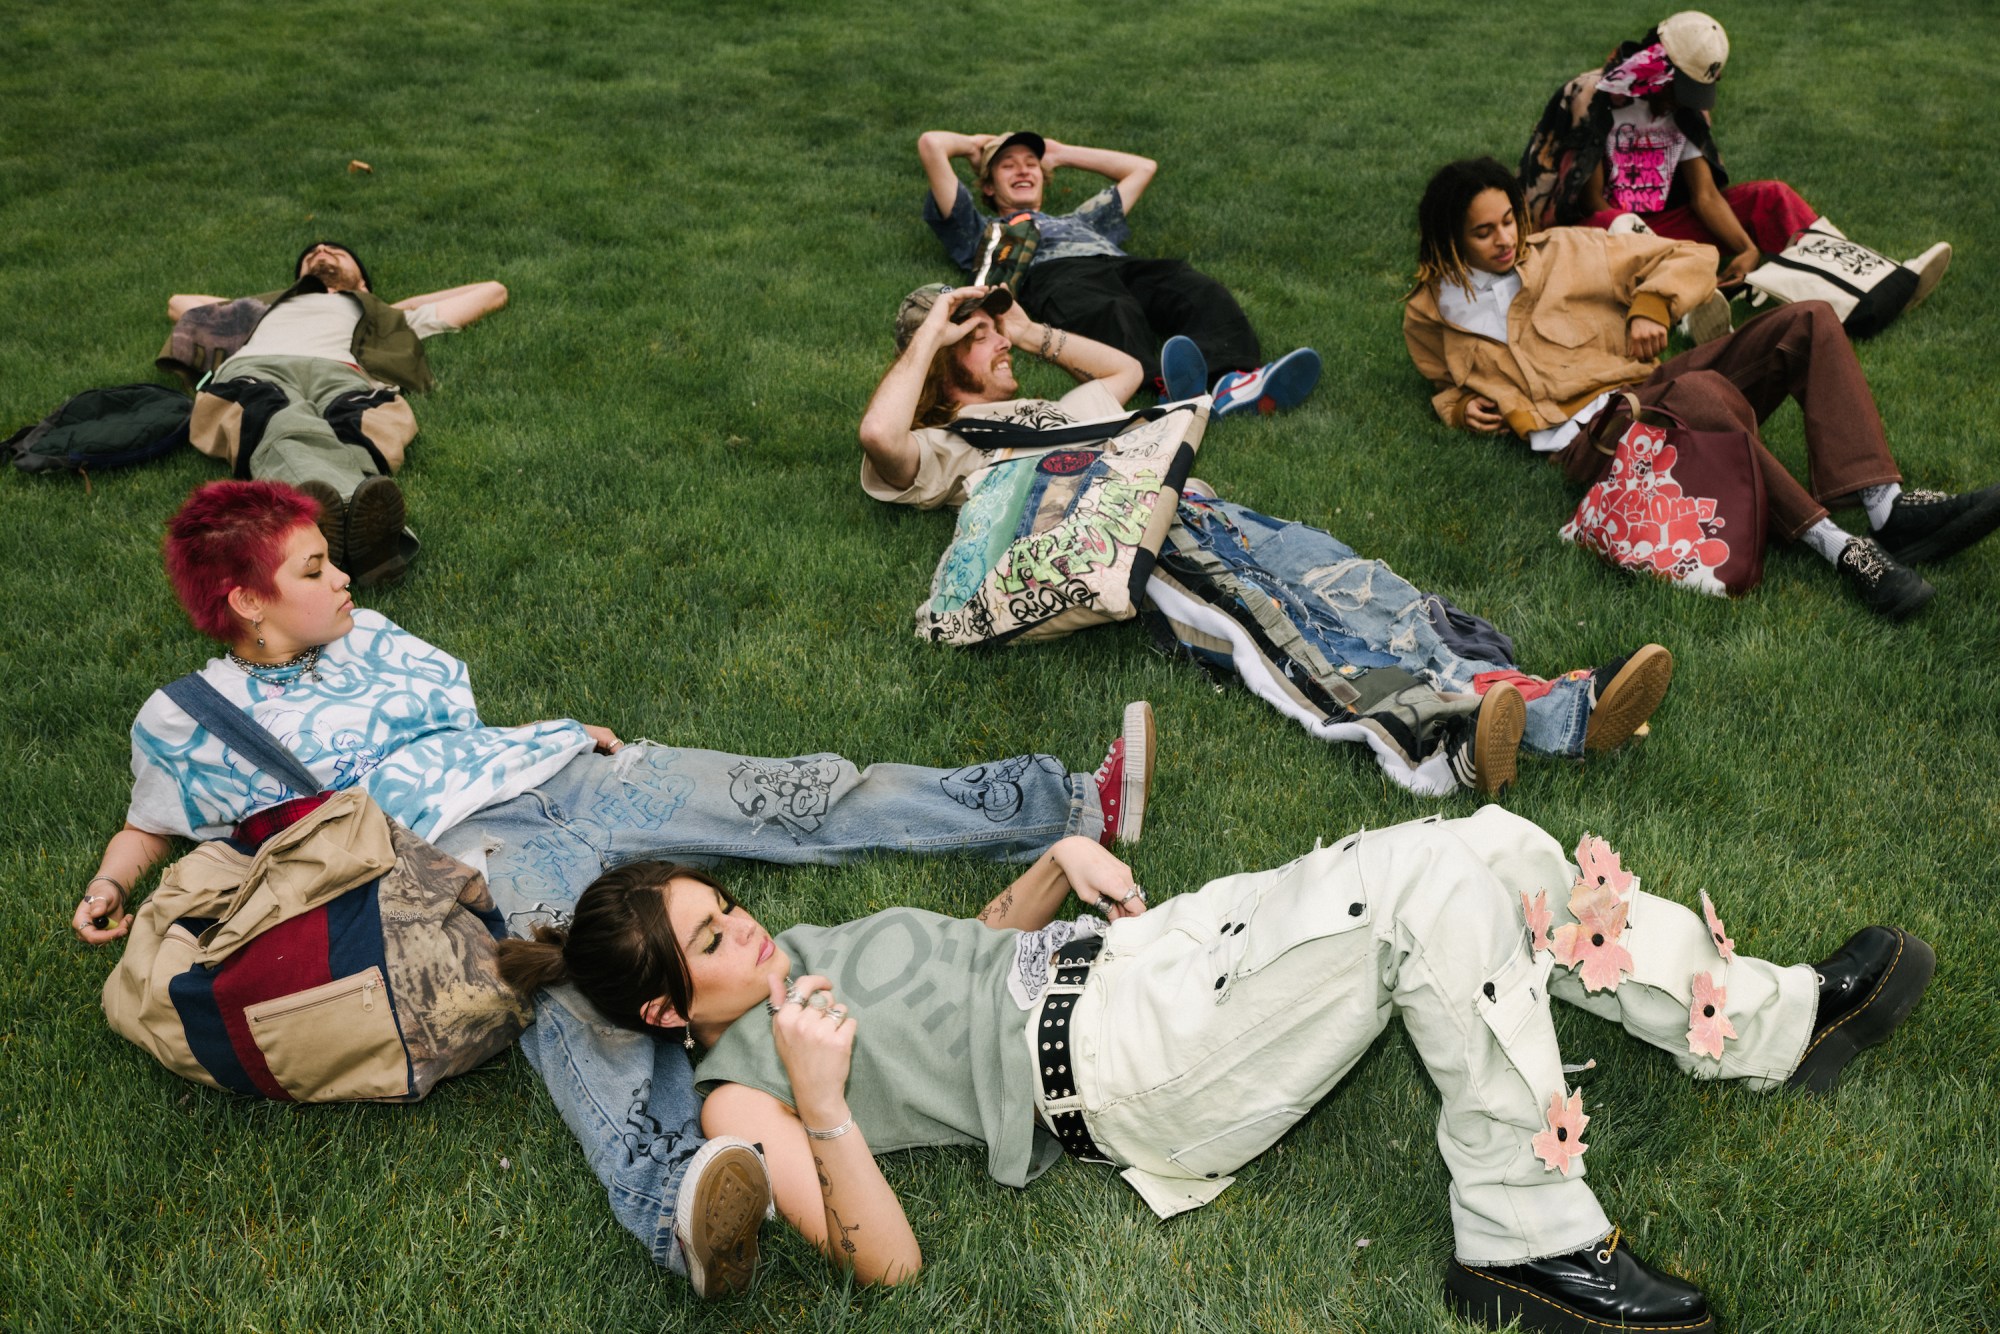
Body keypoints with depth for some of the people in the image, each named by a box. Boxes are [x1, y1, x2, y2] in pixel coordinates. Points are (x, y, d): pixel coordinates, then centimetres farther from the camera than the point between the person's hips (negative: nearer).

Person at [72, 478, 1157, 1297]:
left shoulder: (366, 635, 22)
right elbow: (154, 822, 24)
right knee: (570, 987, -39)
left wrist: (577, 738, 16)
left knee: (806, 798, -7)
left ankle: (1073, 805, -11)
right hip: (466, 846, -5)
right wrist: (110, 886, 6)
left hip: (557, 770, 6)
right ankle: (669, 1193, -66)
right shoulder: (184, 720, 10)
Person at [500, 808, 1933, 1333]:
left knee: (1492, 848, -5)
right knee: (1438, 893, -24)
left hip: (1117, 949, 8)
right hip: (1115, 1064, -8)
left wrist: (1060, 863, 8)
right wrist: (819, 1103, -26)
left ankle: (1774, 1025, 10)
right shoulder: (739, 1094, -4)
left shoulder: (805, 945, 18)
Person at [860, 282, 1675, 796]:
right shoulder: (945, 448, 19)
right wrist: (929, 335, 10)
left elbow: (1125, 368, 59)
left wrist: (1033, 333, 50)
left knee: (1328, 573, -23)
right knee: (1266, 609, -35)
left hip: (1188, 507, 7)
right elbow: (879, 434, -3)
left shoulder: (1063, 404, 42)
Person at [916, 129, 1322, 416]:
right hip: (1056, 275, -4)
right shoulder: (981, 231, 36)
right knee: (1113, 315, -41)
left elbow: (1142, 167, 58)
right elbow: (930, 144, 31)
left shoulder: (1081, 220, 49)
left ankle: (1233, 382, -60)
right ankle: (1169, 383, -71)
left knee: (1199, 291, -31)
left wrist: (1063, 153, 59)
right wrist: (975, 145, 51)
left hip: (1120, 265, 5)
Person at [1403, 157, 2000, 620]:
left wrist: (1651, 306, -2)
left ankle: (1886, 505, -33)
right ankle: (1837, 547, -41)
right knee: (1700, 392, -39)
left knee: (1809, 322, -16)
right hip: (1589, 436, -5)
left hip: (1648, 390, 5)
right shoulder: (1430, 315, 10)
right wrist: (1463, 408, 7)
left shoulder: (1564, 251, 14)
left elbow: (1690, 258, 18)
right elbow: (1450, 384, 30)